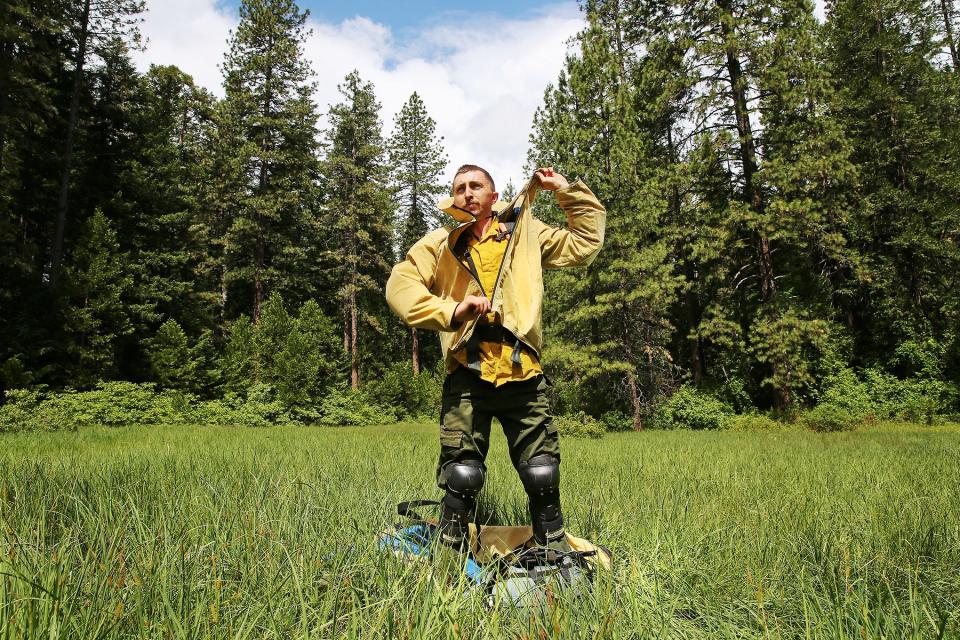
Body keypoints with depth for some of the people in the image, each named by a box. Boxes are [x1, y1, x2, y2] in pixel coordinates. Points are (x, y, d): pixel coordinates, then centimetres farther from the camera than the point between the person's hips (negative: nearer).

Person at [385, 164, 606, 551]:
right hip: (467, 377, -1)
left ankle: (555, 552, 26)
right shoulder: (441, 244, 12)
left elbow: (586, 242, 21)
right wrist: (451, 310, -12)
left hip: (523, 375, 2)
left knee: (543, 476, 8)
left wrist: (567, 191, 16)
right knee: (462, 477, -2)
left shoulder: (525, 233, 17)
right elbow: (400, 285, 0)